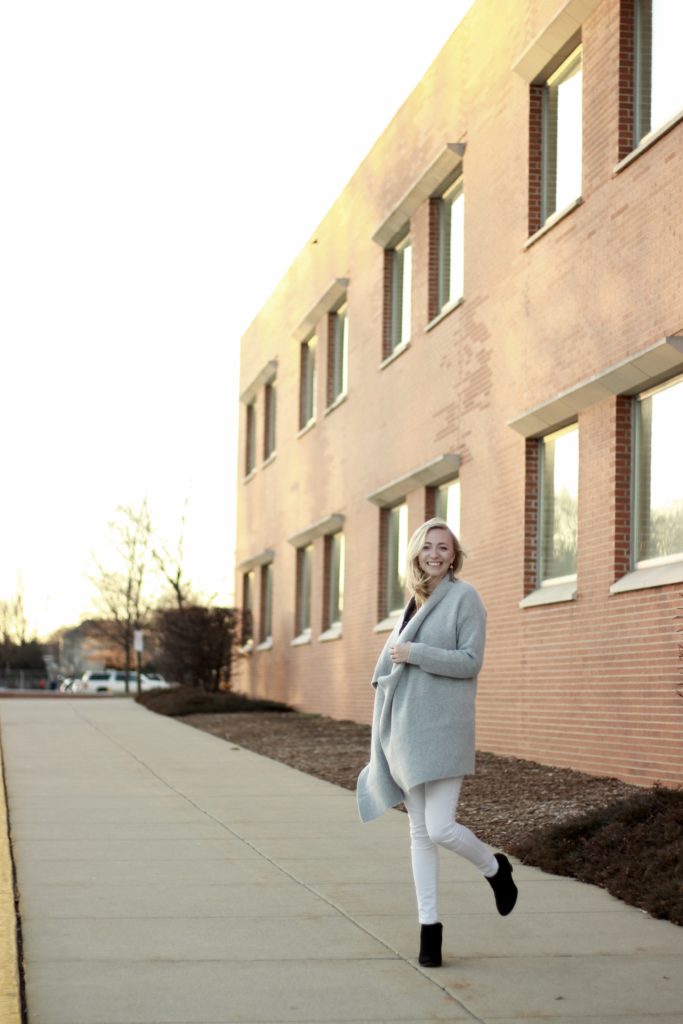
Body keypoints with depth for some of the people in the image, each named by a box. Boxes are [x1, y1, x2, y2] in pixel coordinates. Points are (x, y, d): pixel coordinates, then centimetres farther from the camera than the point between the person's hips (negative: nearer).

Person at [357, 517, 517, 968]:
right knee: (420, 833, 7)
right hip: (408, 728, 7)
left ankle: (496, 868, 19)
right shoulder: (417, 601, 15)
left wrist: (413, 654, -16)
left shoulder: (464, 596, -7)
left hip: (443, 728, -7)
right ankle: (430, 927, 12)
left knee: (441, 829, -12)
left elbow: (470, 662, -14)